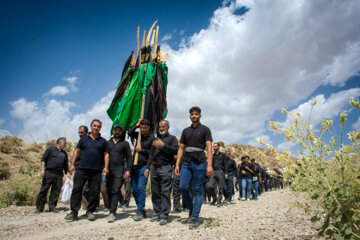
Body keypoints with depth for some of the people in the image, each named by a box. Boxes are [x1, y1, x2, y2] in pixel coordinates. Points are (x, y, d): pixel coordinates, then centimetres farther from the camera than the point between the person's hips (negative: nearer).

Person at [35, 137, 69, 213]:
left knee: (56, 191, 2)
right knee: (44, 190, -3)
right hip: (48, 172, -4)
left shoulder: (64, 153, 20)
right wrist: (42, 169, -10)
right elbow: (43, 159, 1)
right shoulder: (50, 149, 6)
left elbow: (66, 165, 22)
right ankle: (39, 207, 5)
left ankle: (52, 207, 10)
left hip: (59, 175, 4)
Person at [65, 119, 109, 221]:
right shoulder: (84, 139, 12)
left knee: (94, 192, 3)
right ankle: (74, 212, 6)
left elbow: (106, 154, 8)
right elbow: (76, 151, 13)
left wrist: (106, 167, -4)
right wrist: (72, 164, 3)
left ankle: (90, 211, 17)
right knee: (76, 189, -2)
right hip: (82, 169, 0)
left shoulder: (103, 141, 11)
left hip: (96, 171, 0)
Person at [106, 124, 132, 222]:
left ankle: (112, 213, -10)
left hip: (119, 171, -3)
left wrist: (128, 170, -5)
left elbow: (129, 157, 6)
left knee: (115, 191, -8)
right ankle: (111, 210, 18)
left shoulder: (125, 143, 10)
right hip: (108, 170, 3)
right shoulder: (108, 143, 17)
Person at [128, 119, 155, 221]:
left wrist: (141, 150, -9)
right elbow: (129, 132, 2)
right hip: (134, 166, 6)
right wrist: (137, 124, 3)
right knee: (135, 190, 8)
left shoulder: (152, 138, -3)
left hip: (143, 166, -6)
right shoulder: (139, 135, 14)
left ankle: (140, 212, -6)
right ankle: (142, 211, 19)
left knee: (141, 188, -13)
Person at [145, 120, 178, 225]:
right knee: (155, 192, 7)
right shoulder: (156, 139, 25)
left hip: (165, 167, -6)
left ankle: (164, 216, -6)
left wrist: (163, 145, -14)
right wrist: (147, 167, 16)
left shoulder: (172, 138, 9)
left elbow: (176, 150, -8)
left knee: (165, 192, -8)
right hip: (154, 167, 6)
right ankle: (157, 213, 16)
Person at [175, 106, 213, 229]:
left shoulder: (205, 129, 5)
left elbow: (209, 148, -4)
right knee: (183, 187, -7)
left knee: (197, 190, -1)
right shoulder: (186, 131, 17)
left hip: (199, 163, -3)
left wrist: (209, 165, -15)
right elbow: (181, 148, 16)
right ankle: (191, 209, 17)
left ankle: (195, 218, 6)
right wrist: (177, 165, 7)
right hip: (186, 163, 4)